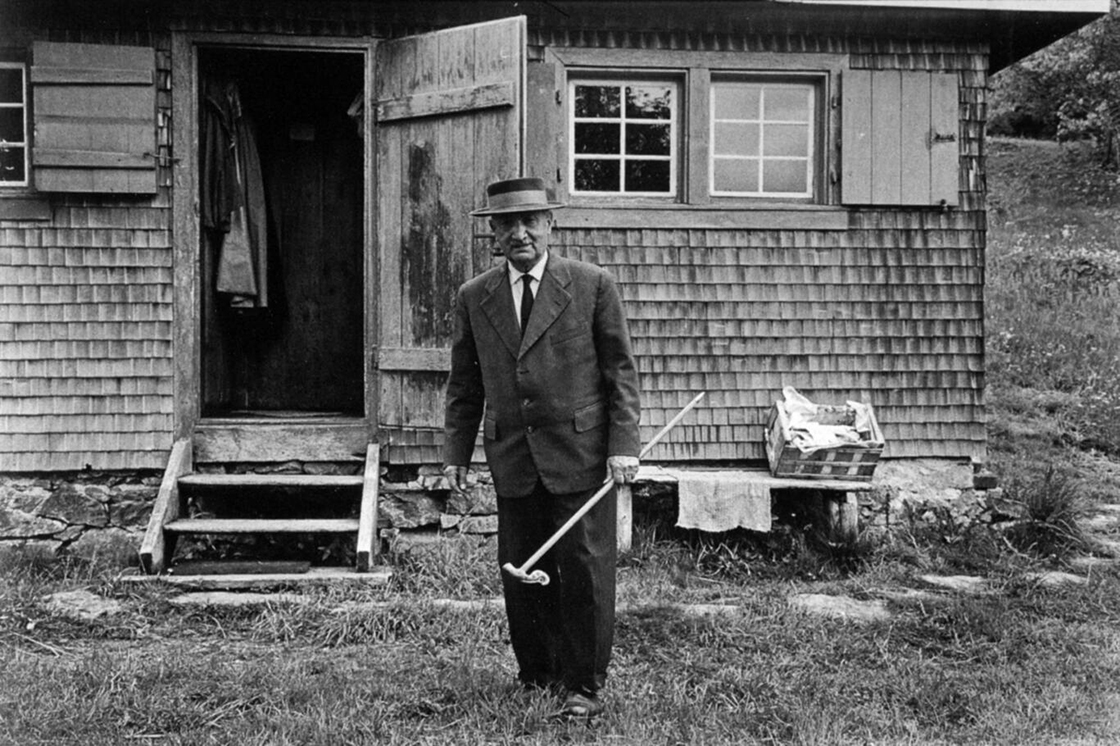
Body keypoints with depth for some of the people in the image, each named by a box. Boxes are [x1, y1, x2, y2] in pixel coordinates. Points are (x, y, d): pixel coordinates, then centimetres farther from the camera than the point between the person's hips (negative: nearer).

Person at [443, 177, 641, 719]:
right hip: (511, 459, 3)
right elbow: (465, 384, 15)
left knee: (585, 570, -1)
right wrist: (456, 452, 9)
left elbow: (620, 369, 0)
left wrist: (623, 444, -7)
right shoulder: (473, 298, 9)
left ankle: (584, 685, 12)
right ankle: (538, 672, 23)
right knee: (520, 573, 6)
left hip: (580, 453, -3)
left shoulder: (593, 285, 0)